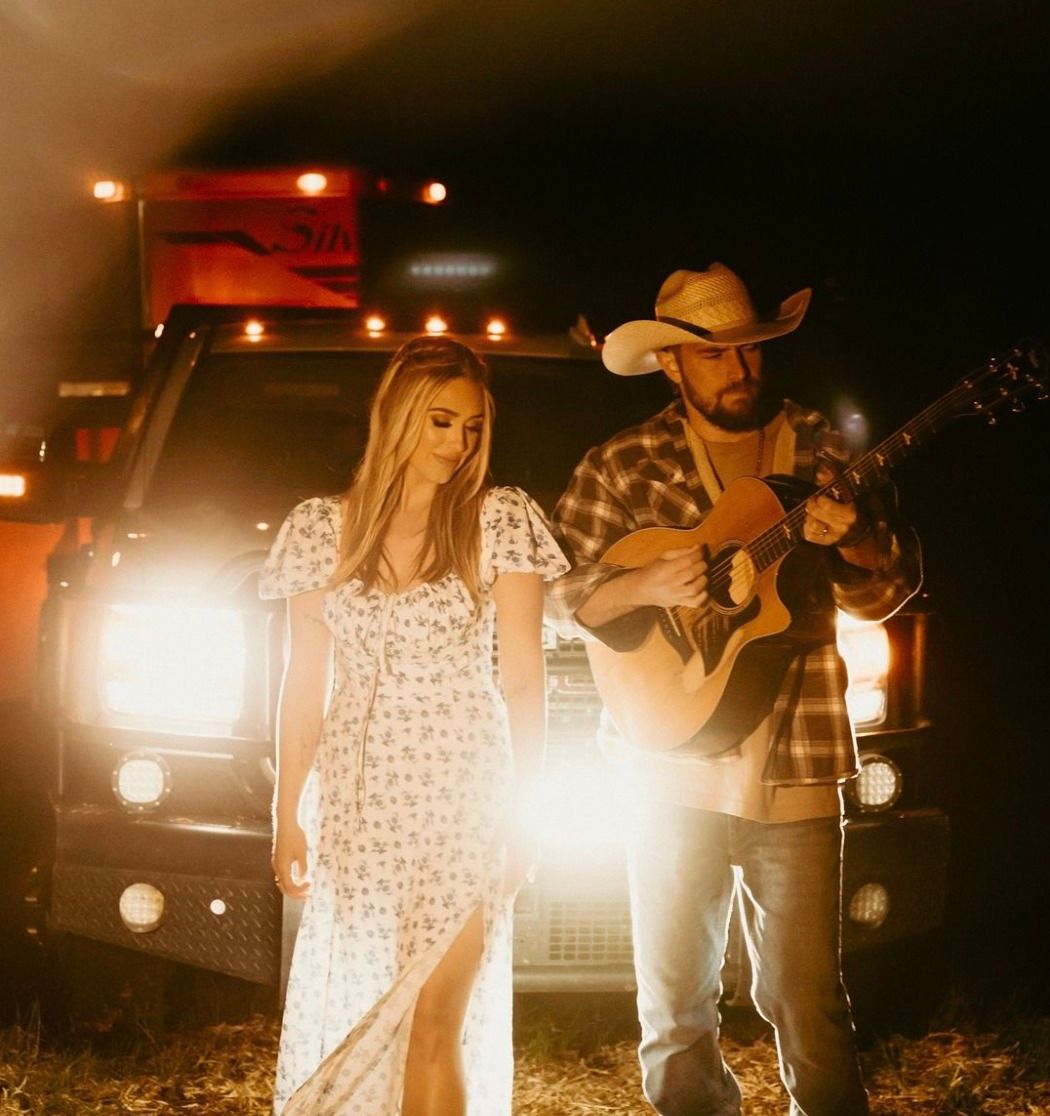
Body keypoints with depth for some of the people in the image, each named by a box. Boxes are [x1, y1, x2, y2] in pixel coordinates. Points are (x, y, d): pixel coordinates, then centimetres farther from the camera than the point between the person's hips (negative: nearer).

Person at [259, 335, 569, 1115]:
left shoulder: (499, 521, 0)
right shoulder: (322, 530, 7)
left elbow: (523, 679, -1)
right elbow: (306, 684, 9)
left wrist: (519, 814, -6)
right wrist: (288, 813, 4)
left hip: (461, 795, -2)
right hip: (356, 799, 2)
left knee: (435, 1025, -6)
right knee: (345, 1018, 4)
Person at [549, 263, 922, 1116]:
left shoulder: (820, 452, 7)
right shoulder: (623, 468, 2)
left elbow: (888, 591, 7)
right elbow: (559, 593, 0)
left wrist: (850, 540, -14)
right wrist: (644, 585, -19)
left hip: (794, 771, 0)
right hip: (676, 770, 0)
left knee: (809, 1005, 3)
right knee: (676, 1007, 8)